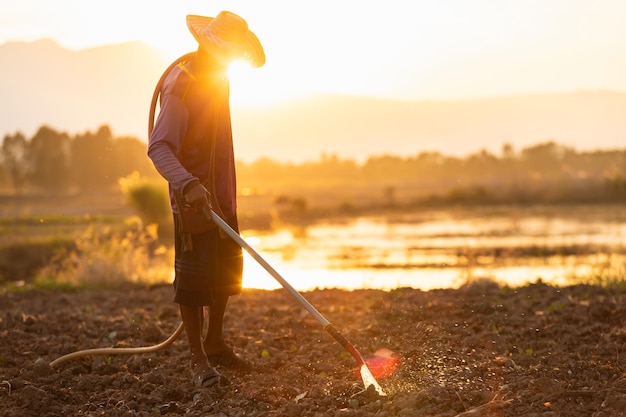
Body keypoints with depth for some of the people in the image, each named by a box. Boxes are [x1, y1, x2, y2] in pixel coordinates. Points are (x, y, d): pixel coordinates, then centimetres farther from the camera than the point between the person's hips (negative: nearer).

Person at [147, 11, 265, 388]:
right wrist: (188, 184, -46)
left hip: (221, 194, 9)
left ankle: (215, 343, 29)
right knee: (194, 276, -6)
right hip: (193, 199, -9)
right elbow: (159, 147, -30)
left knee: (226, 269, 14)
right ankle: (199, 360, 2)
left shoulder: (218, 77, 8)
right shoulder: (182, 88, -21)